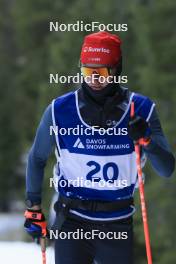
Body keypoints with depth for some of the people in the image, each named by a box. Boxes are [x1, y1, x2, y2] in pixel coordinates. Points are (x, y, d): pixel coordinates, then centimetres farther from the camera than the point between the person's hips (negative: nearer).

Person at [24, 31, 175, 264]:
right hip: (72, 222, -1)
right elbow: (37, 159, 11)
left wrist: (146, 140, -26)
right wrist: (33, 207, 11)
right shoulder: (60, 110, -5)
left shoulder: (141, 109, -4)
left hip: (118, 225, 1)